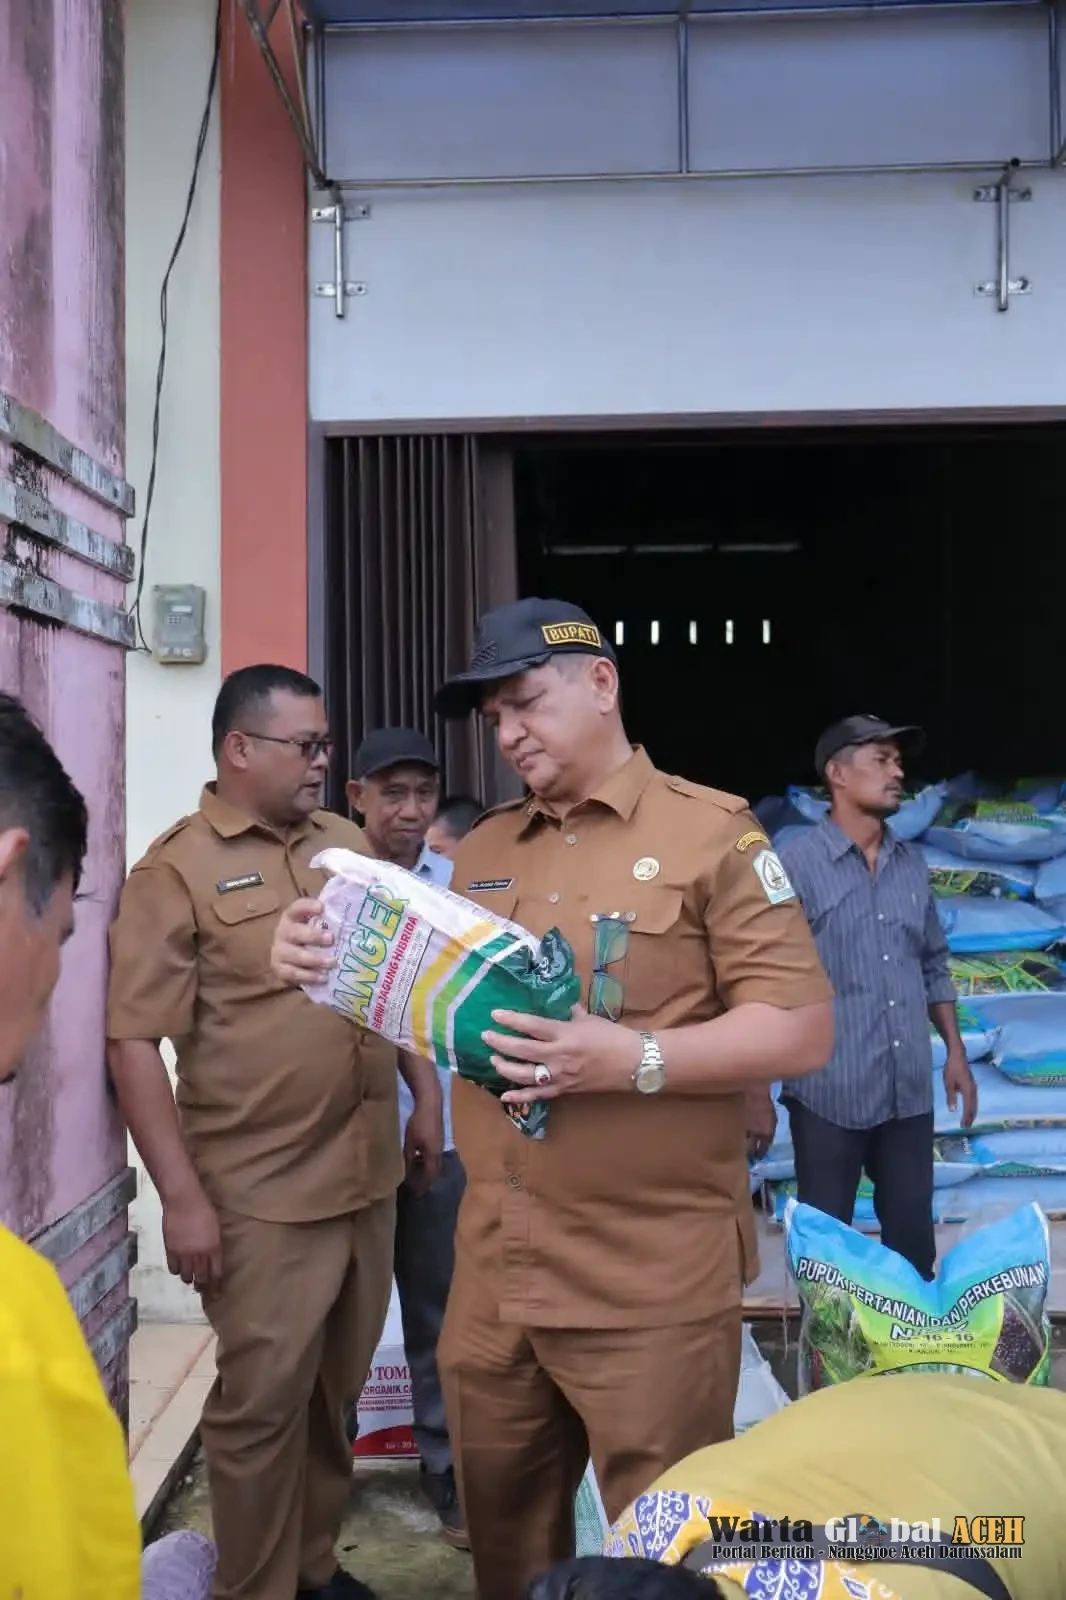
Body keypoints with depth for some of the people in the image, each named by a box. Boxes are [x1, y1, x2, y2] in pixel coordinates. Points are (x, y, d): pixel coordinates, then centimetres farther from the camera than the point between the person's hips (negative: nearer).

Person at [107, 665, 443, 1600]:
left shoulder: (348, 845, 9)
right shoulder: (177, 870, -9)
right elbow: (134, 1043, -13)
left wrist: (428, 1093, 12)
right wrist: (182, 1197, -16)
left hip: (367, 1174, 6)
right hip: (261, 1193, -6)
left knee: (337, 1388, 18)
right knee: (263, 1400, 4)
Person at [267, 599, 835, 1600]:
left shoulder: (711, 832, -7)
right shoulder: (482, 850, 11)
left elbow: (804, 1028, -11)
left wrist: (635, 1061, -24)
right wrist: (331, 961, -3)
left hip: (651, 1277, -5)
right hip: (493, 1267, 6)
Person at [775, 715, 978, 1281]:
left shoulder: (912, 863, 9)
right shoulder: (796, 862, -10)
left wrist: (956, 1052, 12)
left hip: (910, 1091, 5)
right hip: (830, 1093, -5)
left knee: (914, 1239, 14)